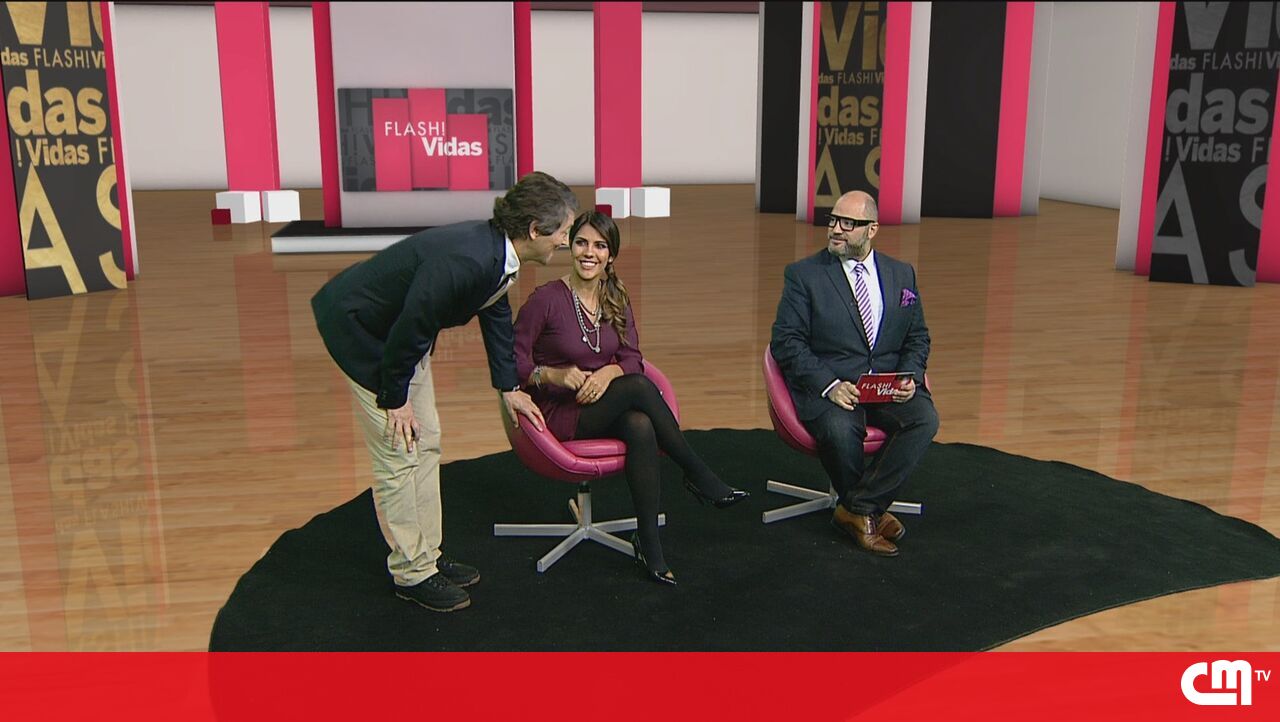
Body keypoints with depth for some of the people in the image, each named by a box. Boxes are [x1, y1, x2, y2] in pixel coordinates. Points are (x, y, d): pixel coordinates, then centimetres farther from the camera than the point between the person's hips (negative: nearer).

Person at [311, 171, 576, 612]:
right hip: (359, 327, -10)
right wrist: (394, 401, -16)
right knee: (398, 453, -3)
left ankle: (426, 555, 26)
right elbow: (409, 328, -29)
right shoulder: (464, 260, -36)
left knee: (426, 442, 13)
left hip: (402, 331, 10)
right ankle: (411, 573, 11)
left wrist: (508, 386, 16)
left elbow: (497, 315, 10)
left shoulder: (499, 253, -7)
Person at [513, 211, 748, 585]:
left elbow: (632, 358, 3)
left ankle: (649, 543, -27)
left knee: (641, 426, -33)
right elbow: (513, 361, -9)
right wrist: (555, 375, -25)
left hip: (606, 407, 5)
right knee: (639, 386, -31)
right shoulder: (546, 298, -9)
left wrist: (608, 372, -19)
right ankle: (700, 477, -20)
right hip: (560, 414, -5)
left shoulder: (617, 300, 8)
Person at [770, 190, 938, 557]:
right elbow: (786, 340, -5)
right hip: (828, 386, -3)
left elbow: (917, 337, 18)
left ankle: (859, 508, -15)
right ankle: (873, 510, -5)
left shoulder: (902, 274, 13)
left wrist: (910, 377, -4)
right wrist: (829, 385, -18)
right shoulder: (803, 274, 2)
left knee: (925, 418, -26)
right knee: (840, 430, -34)